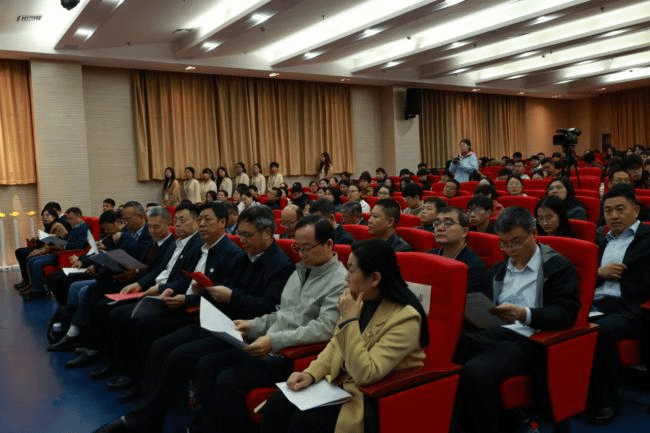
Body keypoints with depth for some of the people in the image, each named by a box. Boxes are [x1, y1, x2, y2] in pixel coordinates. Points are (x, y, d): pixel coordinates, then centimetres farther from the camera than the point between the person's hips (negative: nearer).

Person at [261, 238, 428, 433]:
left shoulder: (404, 318, -23)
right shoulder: (360, 300, 0)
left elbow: (366, 374, -28)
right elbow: (335, 346, 10)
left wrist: (350, 319, -27)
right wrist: (311, 374, -6)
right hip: (340, 381, 7)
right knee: (276, 405, -10)